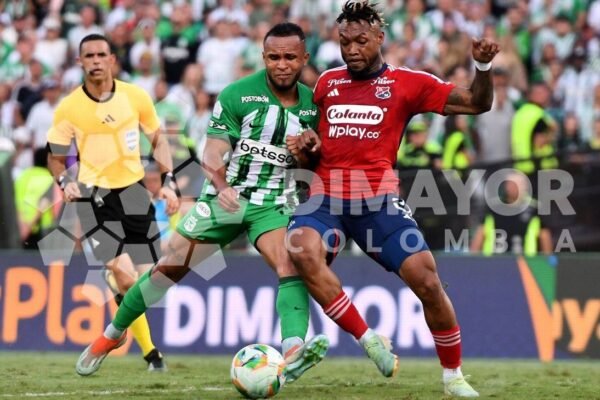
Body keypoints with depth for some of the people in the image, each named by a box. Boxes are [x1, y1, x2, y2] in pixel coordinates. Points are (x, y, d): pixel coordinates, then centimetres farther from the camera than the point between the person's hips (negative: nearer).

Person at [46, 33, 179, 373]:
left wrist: (168, 182, 1)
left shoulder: (137, 97, -3)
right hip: (93, 195, -3)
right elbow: (56, 157, 5)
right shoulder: (68, 109, -7)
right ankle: (149, 351, -6)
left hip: (133, 191, 3)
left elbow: (158, 140, 11)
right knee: (124, 273, -20)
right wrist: (65, 181, -15)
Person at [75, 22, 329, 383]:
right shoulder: (237, 95, -10)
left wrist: (310, 149, -13)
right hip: (225, 199, -1)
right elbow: (212, 154, -14)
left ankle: (293, 353, -44)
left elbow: (312, 163, 10)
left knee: (291, 266, -26)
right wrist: (222, 187, -33)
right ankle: (112, 334, 24)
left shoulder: (311, 103, 2)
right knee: (169, 268, 3)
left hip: (273, 204, 1)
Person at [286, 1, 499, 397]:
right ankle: (369, 340, -22)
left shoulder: (407, 83, 6)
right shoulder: (327, 82, 15)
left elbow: (477, 104, 6)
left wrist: (483, 66, -12)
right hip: (326, 195, 1)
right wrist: (305, 142, 7)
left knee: (426, 279, -12)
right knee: (302, 249, -31)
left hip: (378, 197, -1)